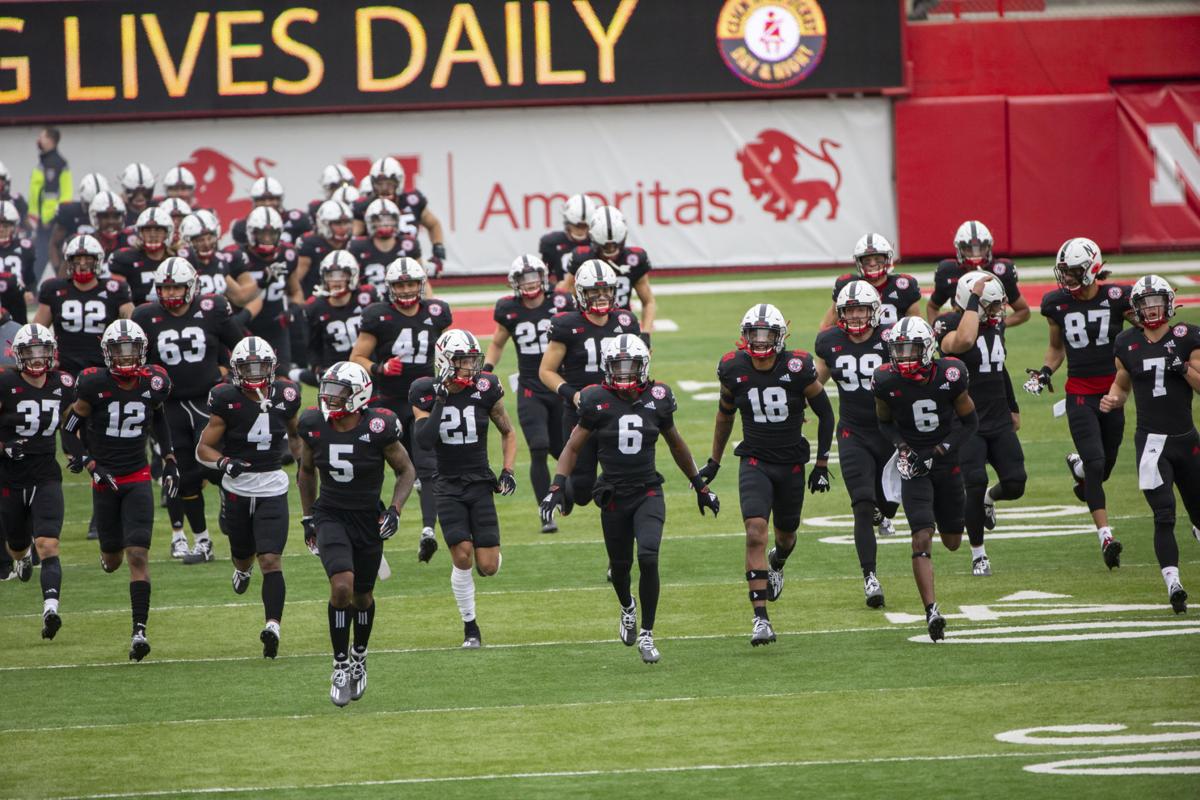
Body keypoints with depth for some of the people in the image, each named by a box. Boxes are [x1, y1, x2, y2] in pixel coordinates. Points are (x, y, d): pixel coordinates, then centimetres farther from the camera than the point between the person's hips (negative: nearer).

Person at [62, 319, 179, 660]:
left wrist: (169, 460, 13)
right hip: (105, 480, 0)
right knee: (113, 559, 12)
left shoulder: (153, 384, -4)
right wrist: (92, 466, -14)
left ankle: (139, 630, -15)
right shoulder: (94, 385, -13)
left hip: (138, 481, 0)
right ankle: (109, 555, 52)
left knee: (138, 556, -13)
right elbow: (70, 431, -4)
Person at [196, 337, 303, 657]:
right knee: (243, 556, 18)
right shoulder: (227, 400, -11)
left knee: (271, 560, -13)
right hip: (237, 487, 0)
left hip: (272, 489, 0)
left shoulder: (286, 396, -2)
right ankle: (243, 569, 56)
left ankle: (273, 626, -20)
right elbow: (203, 448, -8)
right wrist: (224, 463, -26)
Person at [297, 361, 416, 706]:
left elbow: (406, 471, -2)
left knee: (362, 596, 12)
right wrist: (307, 516, 10)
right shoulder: (314, 426, -7)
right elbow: (306, 471, 11)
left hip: (369, 520, 0)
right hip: (331, 517, 0)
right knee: (342, 586, -21)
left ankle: (359, 657, 39)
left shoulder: (378, 428, -16)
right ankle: (341, 666, -10)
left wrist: (395, 510, -15)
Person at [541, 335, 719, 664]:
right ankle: (628, 608, 46)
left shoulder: (657, 399, 0)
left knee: (648, 557, -19)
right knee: (620, 566, 10)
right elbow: (572, 448, 1)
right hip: (614, 496, 0)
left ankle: (646, 634, -7)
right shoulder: (597, 401, -6)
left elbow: (676, 445, 15)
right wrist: (557, 488, -12)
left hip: (648, 492, 0)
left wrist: (700, 486, 22)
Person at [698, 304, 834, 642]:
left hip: (791, 464, 0)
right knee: (755, 534, -18)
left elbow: (825, 413, 0)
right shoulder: (734, 369, -7)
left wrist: (822, 464, 1)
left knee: (786, 535, 17)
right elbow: (725, 414, 12)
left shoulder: (797, 368, -13)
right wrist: (714, 462, 18)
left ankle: (777, 563, 57)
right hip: (755, 463, 0)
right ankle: (761, 618, -18)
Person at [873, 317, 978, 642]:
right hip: (914, 463, -1)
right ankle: (931, 611, -17)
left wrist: (938, 451, -14)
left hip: (946, 460, 1)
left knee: (952, 542, 14)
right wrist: (902, 447, -12)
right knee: (922, 539, -17)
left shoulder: (949, 375, -14)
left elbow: (970, 422, -3)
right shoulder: (886, 381, -12)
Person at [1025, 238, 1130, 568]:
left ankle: (1077, 465, 48)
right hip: (1079, 395, 0)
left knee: (1105, 466, 11)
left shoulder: (1117, 298, -8)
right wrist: (1045, 371, -2)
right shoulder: (1057, 304, -1)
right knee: (1096, 465, -12)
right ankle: (1106, 537, -9)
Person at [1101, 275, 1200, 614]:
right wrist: (1112, 400, -2)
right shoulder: (1128, 343, 5)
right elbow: (1122, 385, 19)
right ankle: (1172, 583, -16)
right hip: (1152, 442, -1)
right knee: (1164, 516, -14)